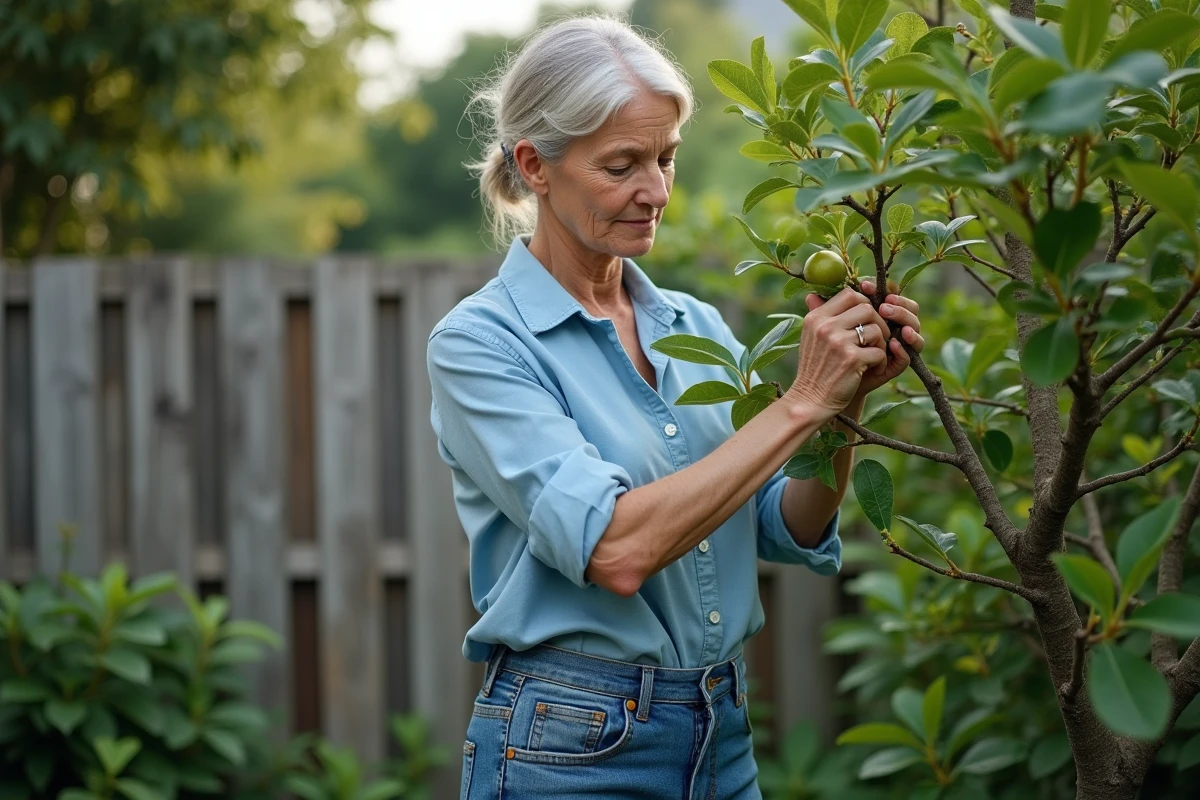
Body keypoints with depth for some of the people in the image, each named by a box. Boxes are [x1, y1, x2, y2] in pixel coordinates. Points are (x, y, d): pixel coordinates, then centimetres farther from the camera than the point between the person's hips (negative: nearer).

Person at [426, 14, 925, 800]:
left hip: (724, 736, 6)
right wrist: (801, 402, -21)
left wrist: (846, 401, -13)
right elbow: (615, 549, -22)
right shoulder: (479, 343, -11)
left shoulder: (697, 326, 7)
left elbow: (796, 533, 3)